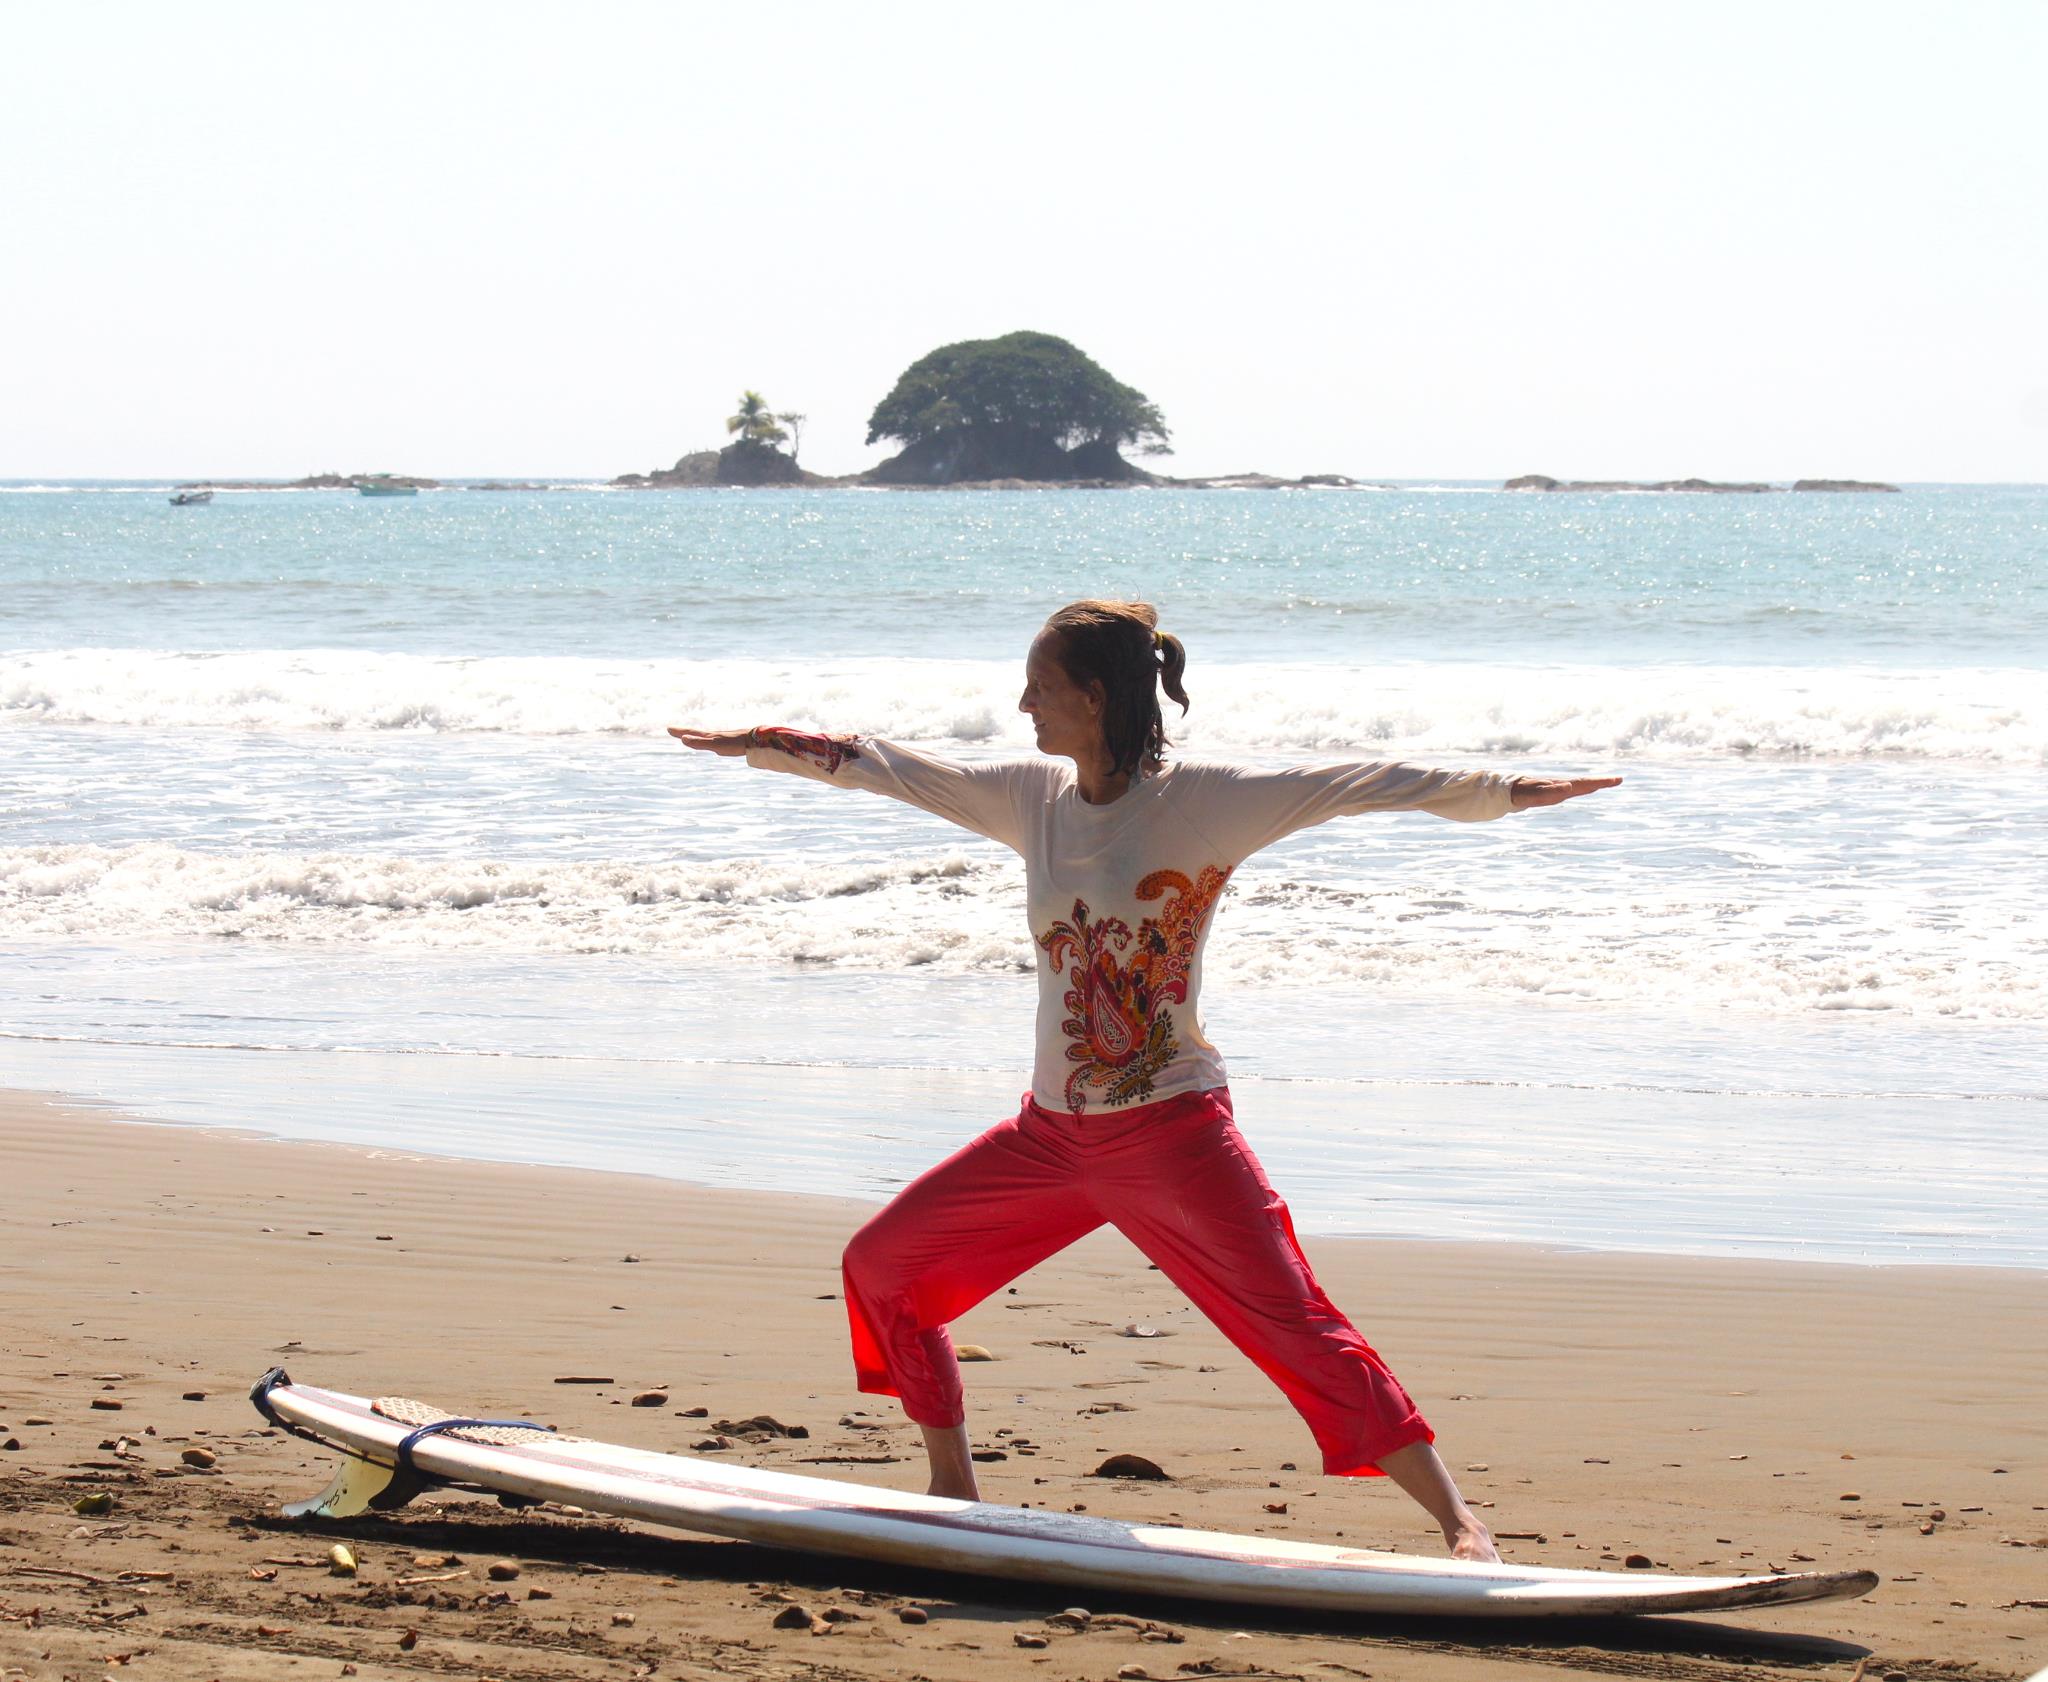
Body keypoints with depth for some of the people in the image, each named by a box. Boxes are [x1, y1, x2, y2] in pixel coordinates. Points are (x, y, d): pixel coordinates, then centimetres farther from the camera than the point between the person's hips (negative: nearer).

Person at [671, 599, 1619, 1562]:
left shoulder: (1202, 802, -10)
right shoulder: (1035, 797, 7)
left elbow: (1349, 788, -17)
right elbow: (886, 768, 16)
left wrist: (1506, 791, -23)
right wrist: (754, 747, 21)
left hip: (1171, 1130, -7)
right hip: (1051, 1133, 7)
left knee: (1297, 1327, -16)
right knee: (881, 1265, 9)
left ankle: (1459, 1525, -16)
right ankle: (953, 1492, 24)